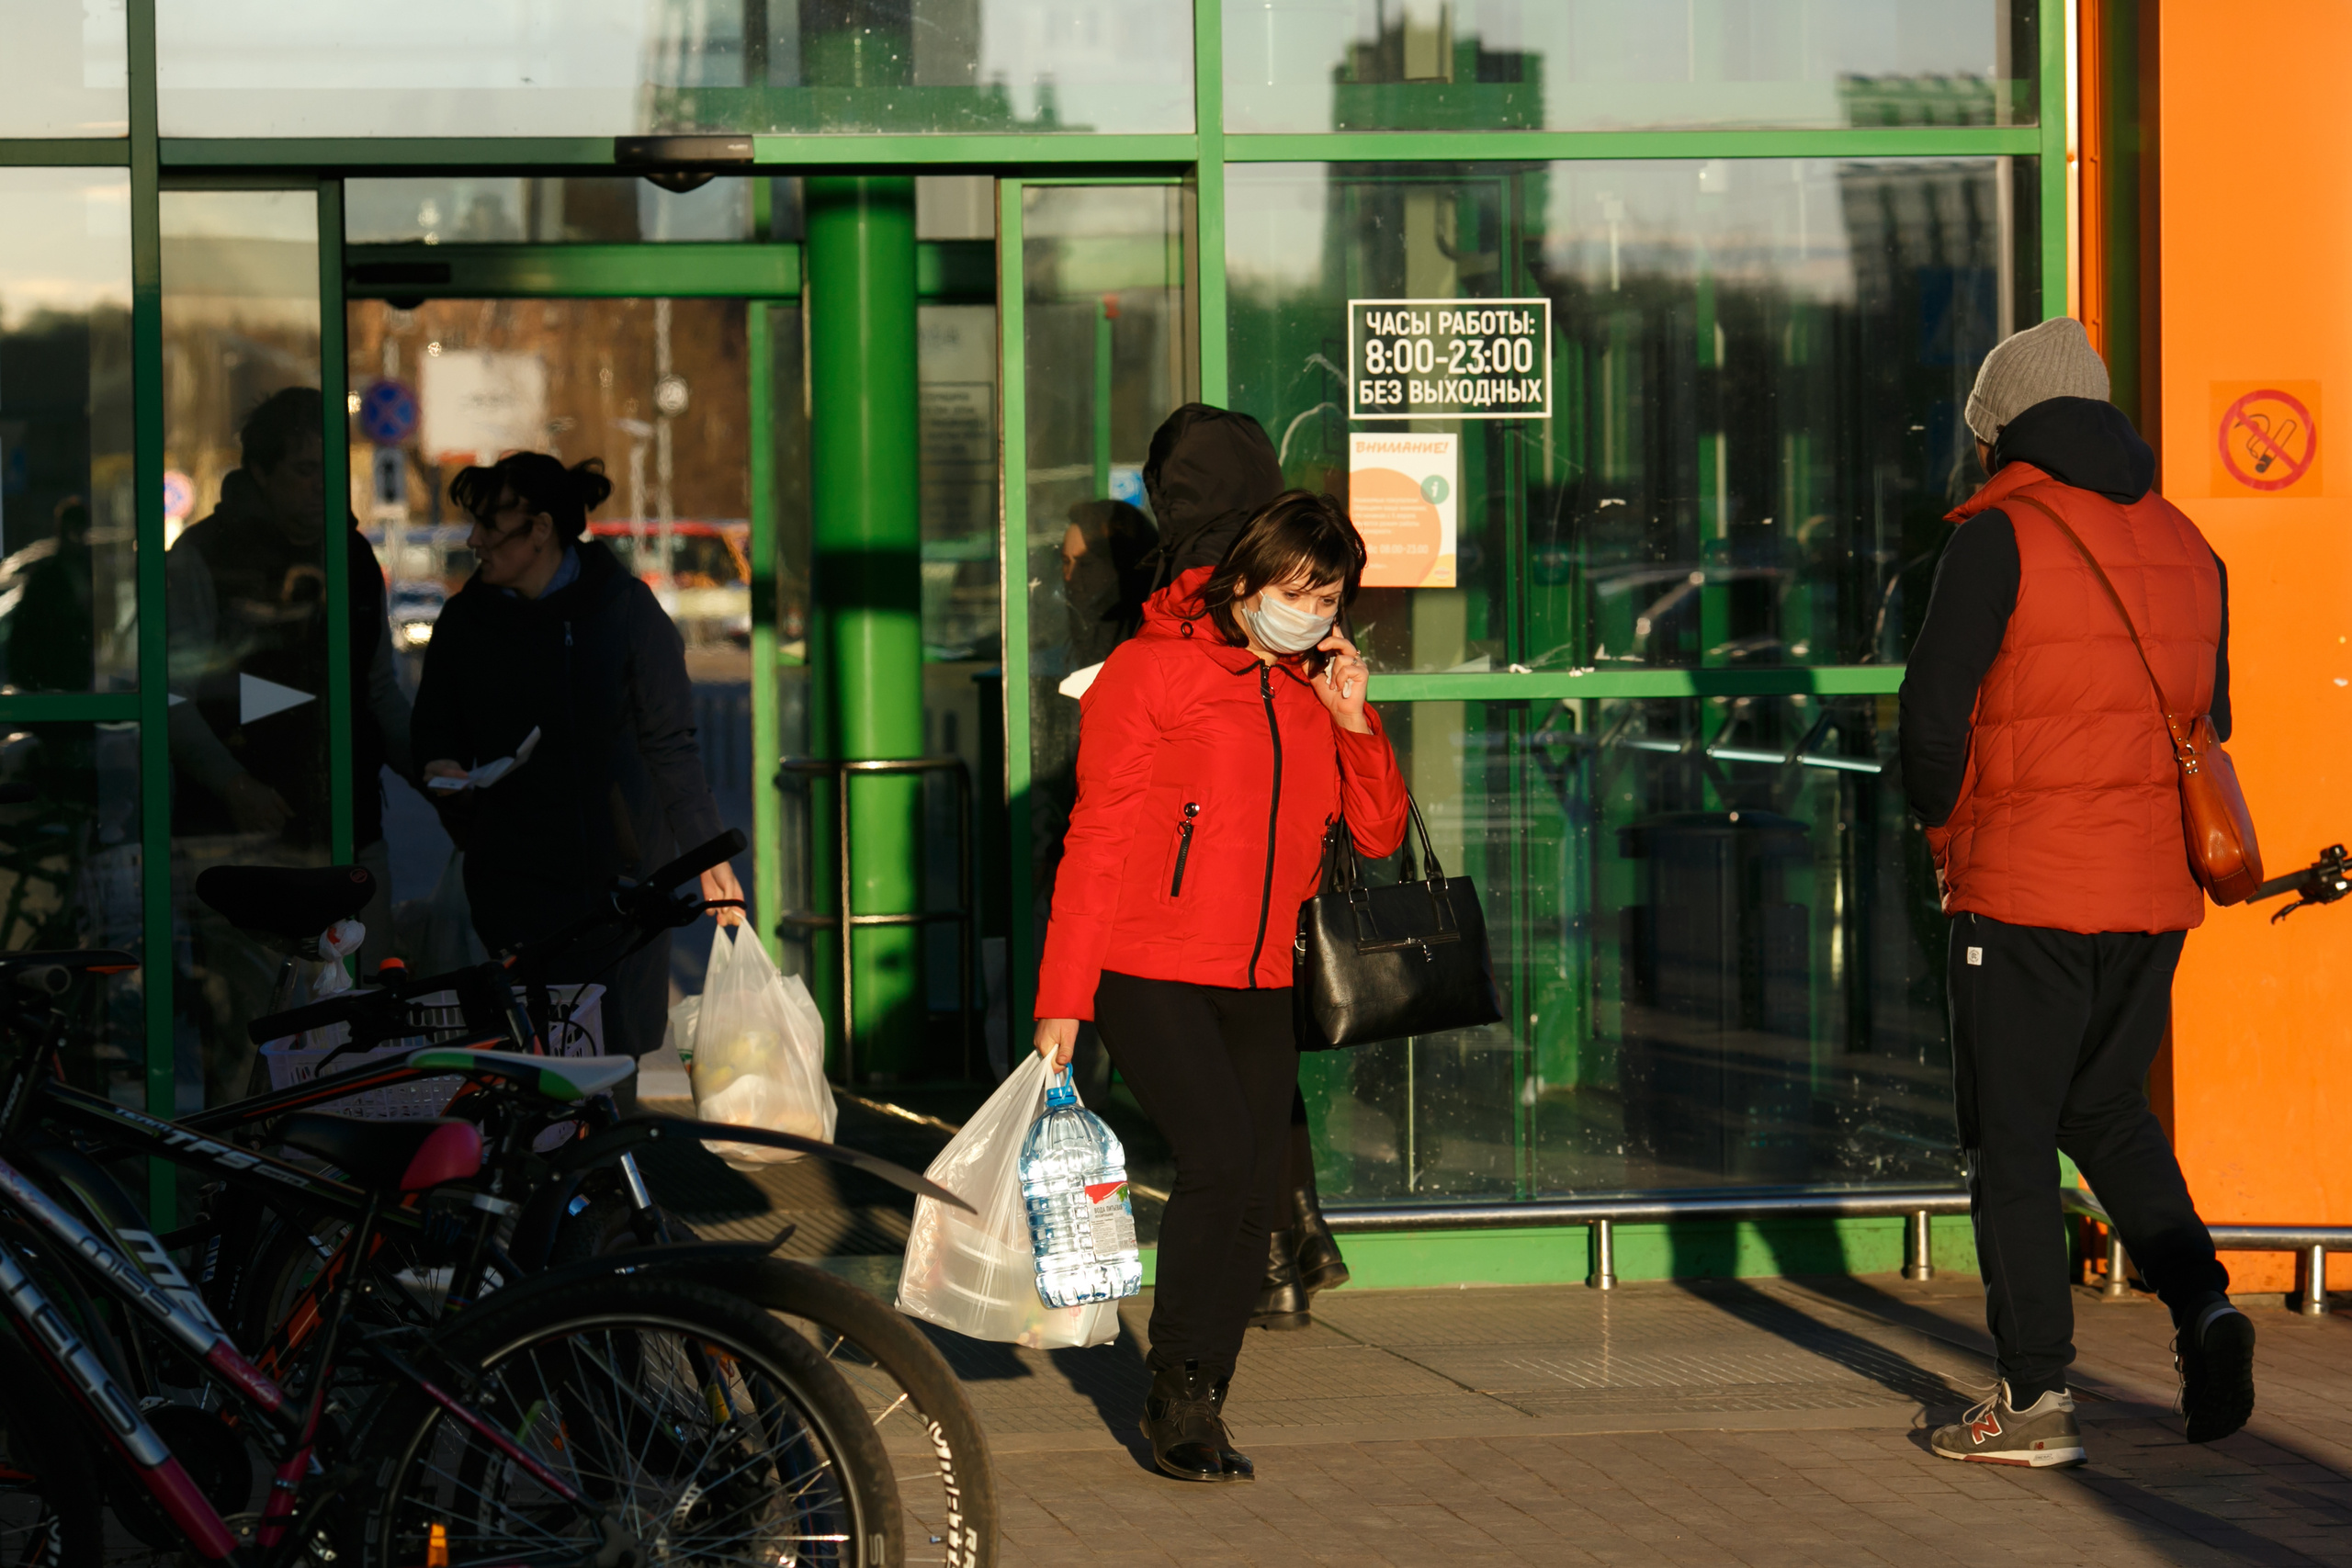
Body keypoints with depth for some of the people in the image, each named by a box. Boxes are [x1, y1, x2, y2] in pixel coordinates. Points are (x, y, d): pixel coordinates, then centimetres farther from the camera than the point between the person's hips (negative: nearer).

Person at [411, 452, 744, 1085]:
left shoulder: (625, 607, -2)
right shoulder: (465, 621, 6)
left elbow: (670, 744, 1)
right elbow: (435, 728, 19)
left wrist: (708, 854, -2)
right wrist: (443, 767, -5)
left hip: (625, 873, -2)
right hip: (512, 882, 2)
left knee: (626, 1051, -4)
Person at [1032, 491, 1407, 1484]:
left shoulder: (1313, 693, 13)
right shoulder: (1153, 669, -5)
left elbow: (1379, 835, 13)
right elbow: (1096, 840, -7)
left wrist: (1352, 721, -3)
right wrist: (1064, 996, -11)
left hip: (1257, 983, 6)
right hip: (1149, 971, -6)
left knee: (1258, 1195, -1)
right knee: (1218, 1154, -20)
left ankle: (1194, 1411, 10)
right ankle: (1180, 1395, -6)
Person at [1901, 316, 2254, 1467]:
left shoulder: (2000, 536, -9)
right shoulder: (2183, 544, 12)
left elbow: (1934, 710, -13)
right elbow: (2206, 718, 16)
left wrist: (1944, 828, 4)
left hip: (2024, 888, -6)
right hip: (2156, 887, 6)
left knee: (2011, 1135, 3)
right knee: (2104, 1110, 22)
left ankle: (2036, 1399, 3)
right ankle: (2201, 1301, 2)